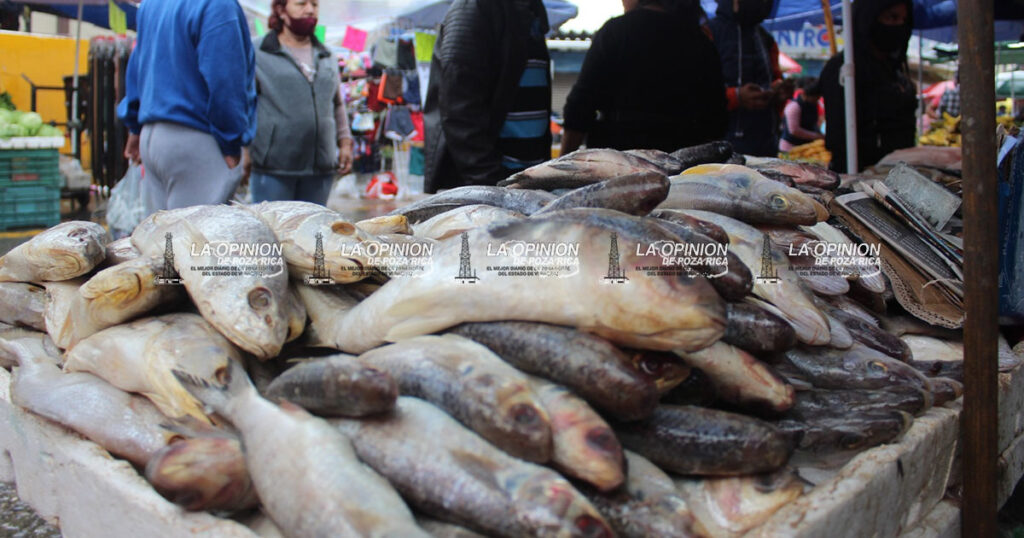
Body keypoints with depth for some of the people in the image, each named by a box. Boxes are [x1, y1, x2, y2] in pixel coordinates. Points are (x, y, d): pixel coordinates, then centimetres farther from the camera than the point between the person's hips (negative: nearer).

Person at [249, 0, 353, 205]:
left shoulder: (327, 58, 18)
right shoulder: (257, 55, 2)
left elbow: (338, 104, 25)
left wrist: (345, 142, 15)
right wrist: (244, 150, -5)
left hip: (320, 167, 5)